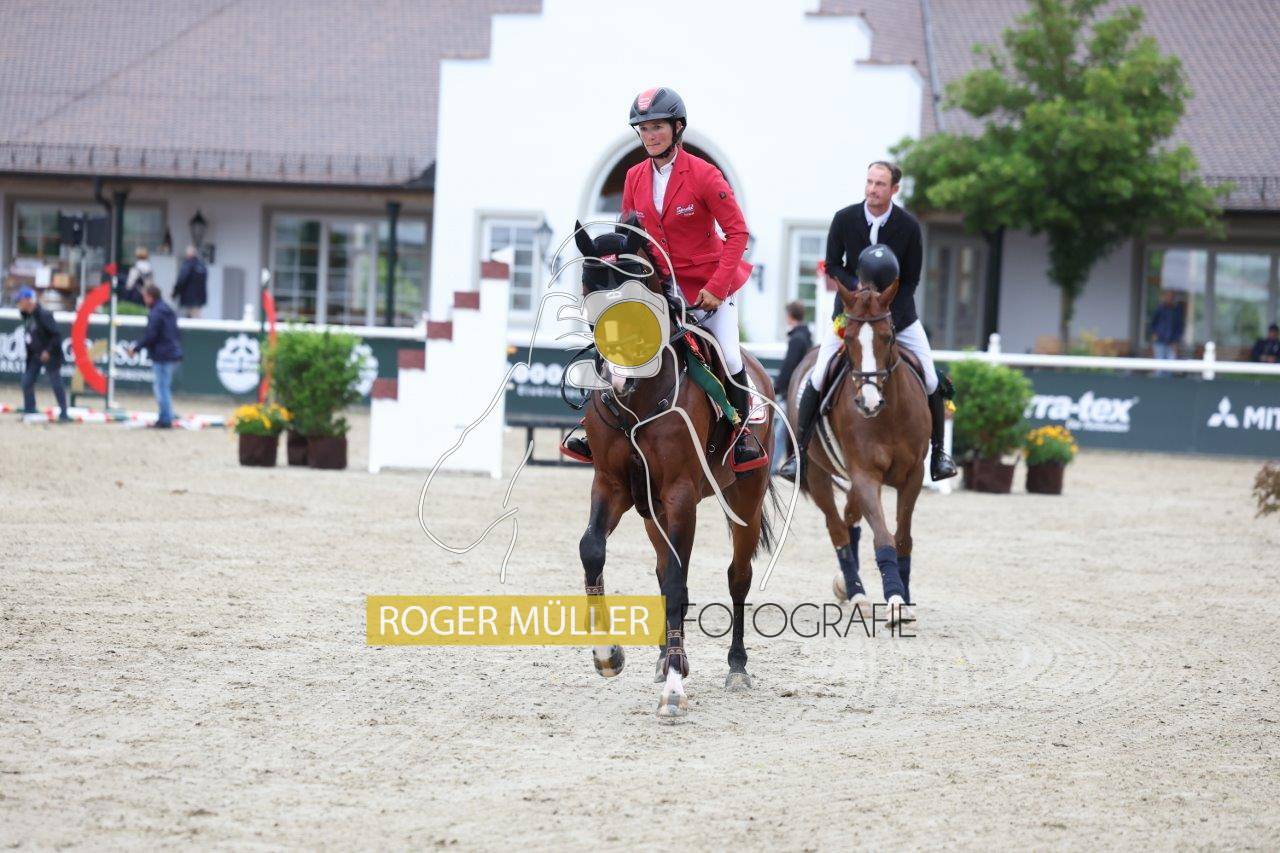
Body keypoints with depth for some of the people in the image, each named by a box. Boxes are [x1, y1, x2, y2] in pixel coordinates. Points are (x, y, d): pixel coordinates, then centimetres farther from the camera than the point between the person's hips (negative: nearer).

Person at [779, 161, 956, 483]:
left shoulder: (909, 226, -13)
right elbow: (832, 265, -2)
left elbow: (910, 280, -7)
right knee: (817, 378, -11)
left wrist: (888, 321, -17)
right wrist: (857, 287, -21)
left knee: (931, 381, -4)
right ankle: (800, 451, -2)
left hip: (898, 312, 0)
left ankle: (937, 450, 15)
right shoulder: (844, 219, -12)